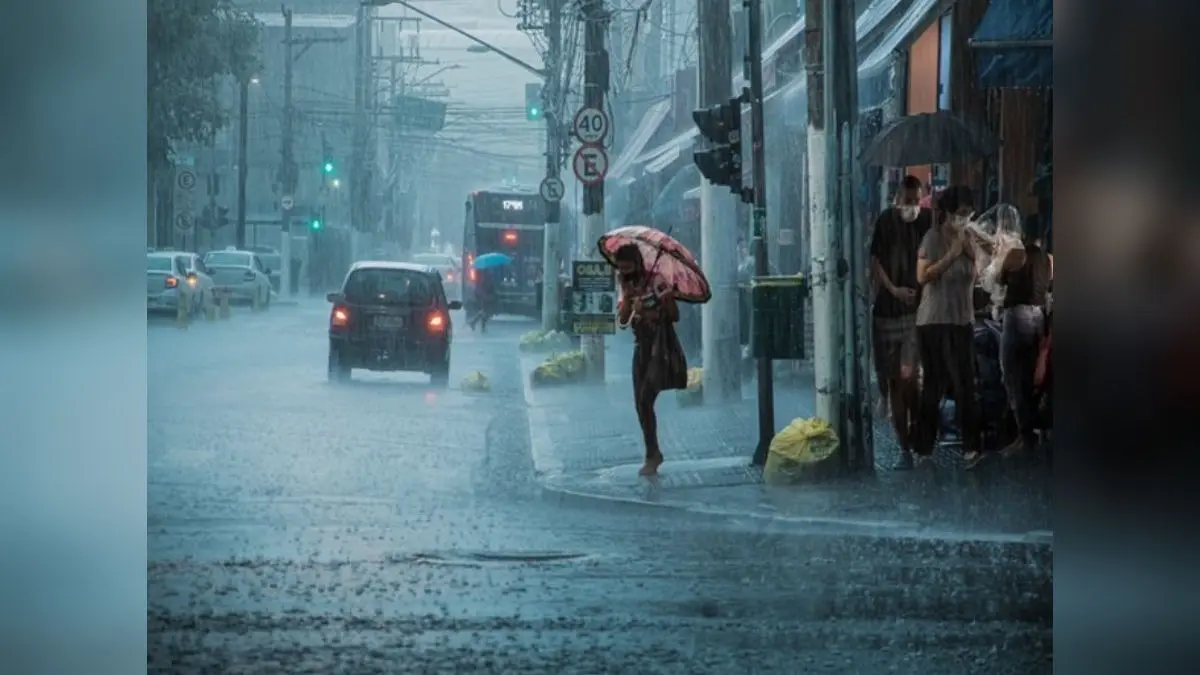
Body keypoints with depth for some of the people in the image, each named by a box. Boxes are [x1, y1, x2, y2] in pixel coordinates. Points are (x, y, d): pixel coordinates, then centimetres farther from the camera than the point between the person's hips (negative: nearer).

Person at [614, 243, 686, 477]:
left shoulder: (657, 283, -11)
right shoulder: (629, 289, 6)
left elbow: (674, 316, -10)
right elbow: (622, 320, -2)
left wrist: (668, 298, -27)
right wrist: (628, 299, -16)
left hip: (661, 347, -7)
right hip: (642, 347, 7)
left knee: (645, 400, -17)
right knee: (640, 403, 7)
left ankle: (652, 456, -9)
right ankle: (654, 453, 21)